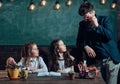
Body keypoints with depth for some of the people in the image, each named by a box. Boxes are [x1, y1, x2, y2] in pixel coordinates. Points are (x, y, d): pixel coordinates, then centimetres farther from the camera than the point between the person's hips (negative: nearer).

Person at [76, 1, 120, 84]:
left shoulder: (104, 19, -1)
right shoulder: (82, 24, 7)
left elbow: (110, 36, -12)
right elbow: (79, 42, 9)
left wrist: (97, 26, -16)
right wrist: (85, 47, -11)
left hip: (110, 59, -2)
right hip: (95, 61, 3)